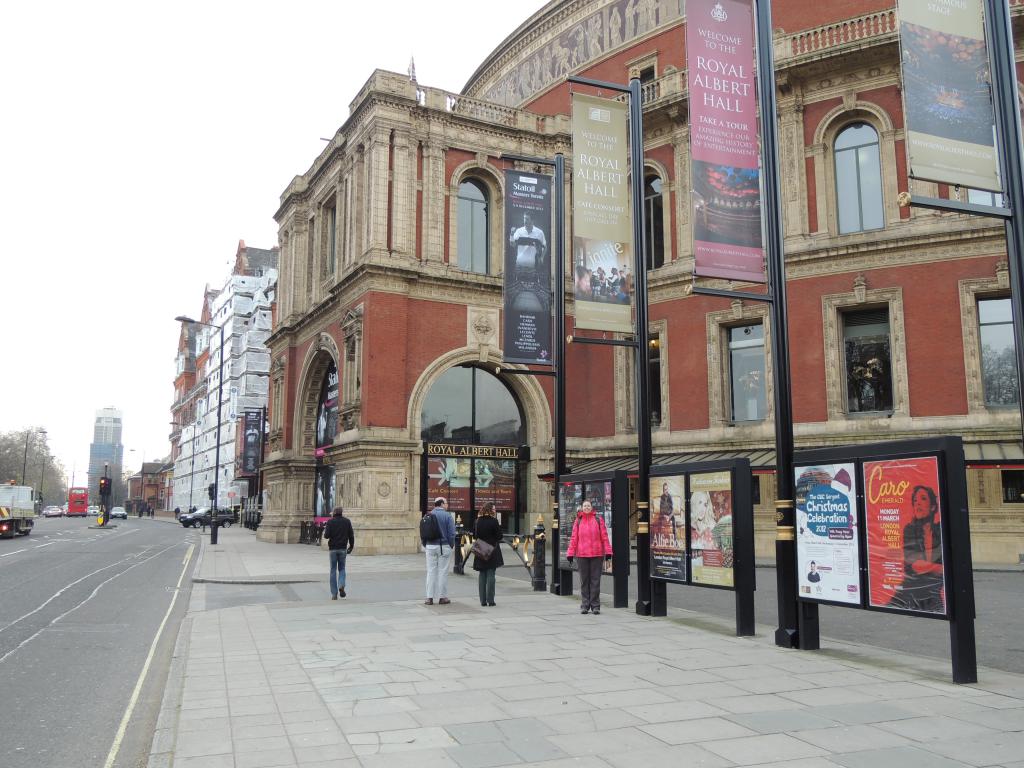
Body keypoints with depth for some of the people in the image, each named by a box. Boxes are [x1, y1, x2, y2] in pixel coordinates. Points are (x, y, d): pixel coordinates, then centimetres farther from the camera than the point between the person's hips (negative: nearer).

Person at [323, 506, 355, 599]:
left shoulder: (330, 521, -3)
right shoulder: (347, 521, 2)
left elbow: (326, 535, -11)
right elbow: (351, 535, 0)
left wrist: (325, 530, 11)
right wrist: (351, 547, 9)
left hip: (332, 549, -1)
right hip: (343, 549, 1)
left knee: (333, 570, 7)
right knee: (341, 569, 14)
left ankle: (334, 594, 5)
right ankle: (341, 585, -13)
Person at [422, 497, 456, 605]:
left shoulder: (428, 515, 5)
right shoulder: (447, 516, -7)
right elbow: (452, 533, -11)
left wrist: (425, 545, 12)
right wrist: (451, 545, 2)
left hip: (430, 547, 3)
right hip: (444, 547, -3)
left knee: (431, 571, 7)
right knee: (443, 572, 4)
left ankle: (429, 597, 7)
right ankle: (442, 597, 9)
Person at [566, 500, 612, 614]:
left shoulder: (598, 520, 4)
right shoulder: (578, 521, 7)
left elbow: (604, 536, 2)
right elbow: (574, 538, 6)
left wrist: (608, 551, -4)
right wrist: (571, 553, 2)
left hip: (596, 554, -1)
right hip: (582, 554, 1)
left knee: (595, 580, 1)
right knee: (584, 580, 6)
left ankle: (595, 606, 8)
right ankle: (585, 605, 14)